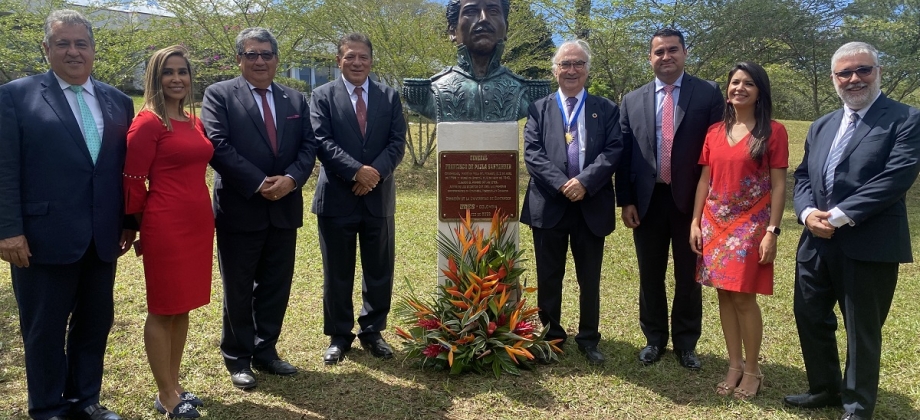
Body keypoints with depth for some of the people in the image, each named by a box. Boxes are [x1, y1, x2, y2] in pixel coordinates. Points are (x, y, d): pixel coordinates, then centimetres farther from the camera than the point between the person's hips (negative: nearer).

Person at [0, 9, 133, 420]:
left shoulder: (118, 102, 9)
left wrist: (129, 222, 8)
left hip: (101, 237, 4)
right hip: (45, 236, -4)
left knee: (95, 322, 14)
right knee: (45, 329, 10)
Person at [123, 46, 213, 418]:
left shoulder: (191, 120, 12)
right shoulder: (148, 122, -12)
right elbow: (132, 181, -9)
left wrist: (202, 215, 16)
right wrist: (145, 224, 2)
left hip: (198, 223, 8)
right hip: (165, 226, -8)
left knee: (183, 308, 14)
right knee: (162, 310, 5)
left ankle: (174, 386, 27)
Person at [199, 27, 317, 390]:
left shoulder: (296, 100, 11)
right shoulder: (219, 95, -3)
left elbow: (309, 146, 4)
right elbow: (218, 146, -14)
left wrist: (290, 179, -14)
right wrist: (259, 183, -18)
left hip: (284, 209, 4)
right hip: (240, 209, -4)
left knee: (276, 286, 13)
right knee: (238, 289, 8)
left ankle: (265, 351, 29)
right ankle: (237, 358, 24)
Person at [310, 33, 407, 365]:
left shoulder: (389, 96, 8)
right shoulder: (322, 96, 1)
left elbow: (397, 142, 0)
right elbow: (322, 142, -10)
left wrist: (376, 173, -17)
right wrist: (357, 171, -21)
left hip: (379, 198, 2)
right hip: (336, 198, -2)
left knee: (379, 272, 10)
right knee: (337, 273, 8)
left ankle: (372, 332, 26)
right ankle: (339, 336, 22)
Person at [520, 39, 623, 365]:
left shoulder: (607, 110, 9)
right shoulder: (539, 108, 8)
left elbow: (613, 151, -4)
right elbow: (531, 153, -4)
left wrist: (584, 181, -19)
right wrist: (561, 184, -17)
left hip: (592, 205, 0)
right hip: (548, 204, 0)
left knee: (590, 278, 9)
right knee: (549, 276, 10)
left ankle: (588, 339, 24)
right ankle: (551, 335, 25)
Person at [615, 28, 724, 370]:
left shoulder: (708, 94, -1)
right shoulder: (632, 101, 6)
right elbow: (624, 154, 5)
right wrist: (626, 201, -1)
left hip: (692, 200, -2)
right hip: (648, 201, 2)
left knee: (689, 277, 10)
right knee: (650, 276, 12)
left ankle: (686, 343, 27)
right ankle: (654, 339, 29)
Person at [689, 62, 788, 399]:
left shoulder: (773, 131, -6)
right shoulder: (715, 132, 7)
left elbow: (778, 186, -8)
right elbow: (704, 179, 10)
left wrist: (772, 231, -13)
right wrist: (695, 222, 5)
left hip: (751, 225, -4)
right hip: (716, 223, 5)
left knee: (744, 297, -3)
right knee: (724, 295, 8)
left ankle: (752, 370, 14)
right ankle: (734, 365, 20)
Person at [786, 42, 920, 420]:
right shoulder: (821, 126, 15)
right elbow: (802, 177, 12)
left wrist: (840, 216, -20)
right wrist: (808, 212, -9)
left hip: (869, 246, -6)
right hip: (818, 243, 6)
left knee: (862, 331, 7)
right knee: (810, 317, 15)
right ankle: (825, 389, 36)